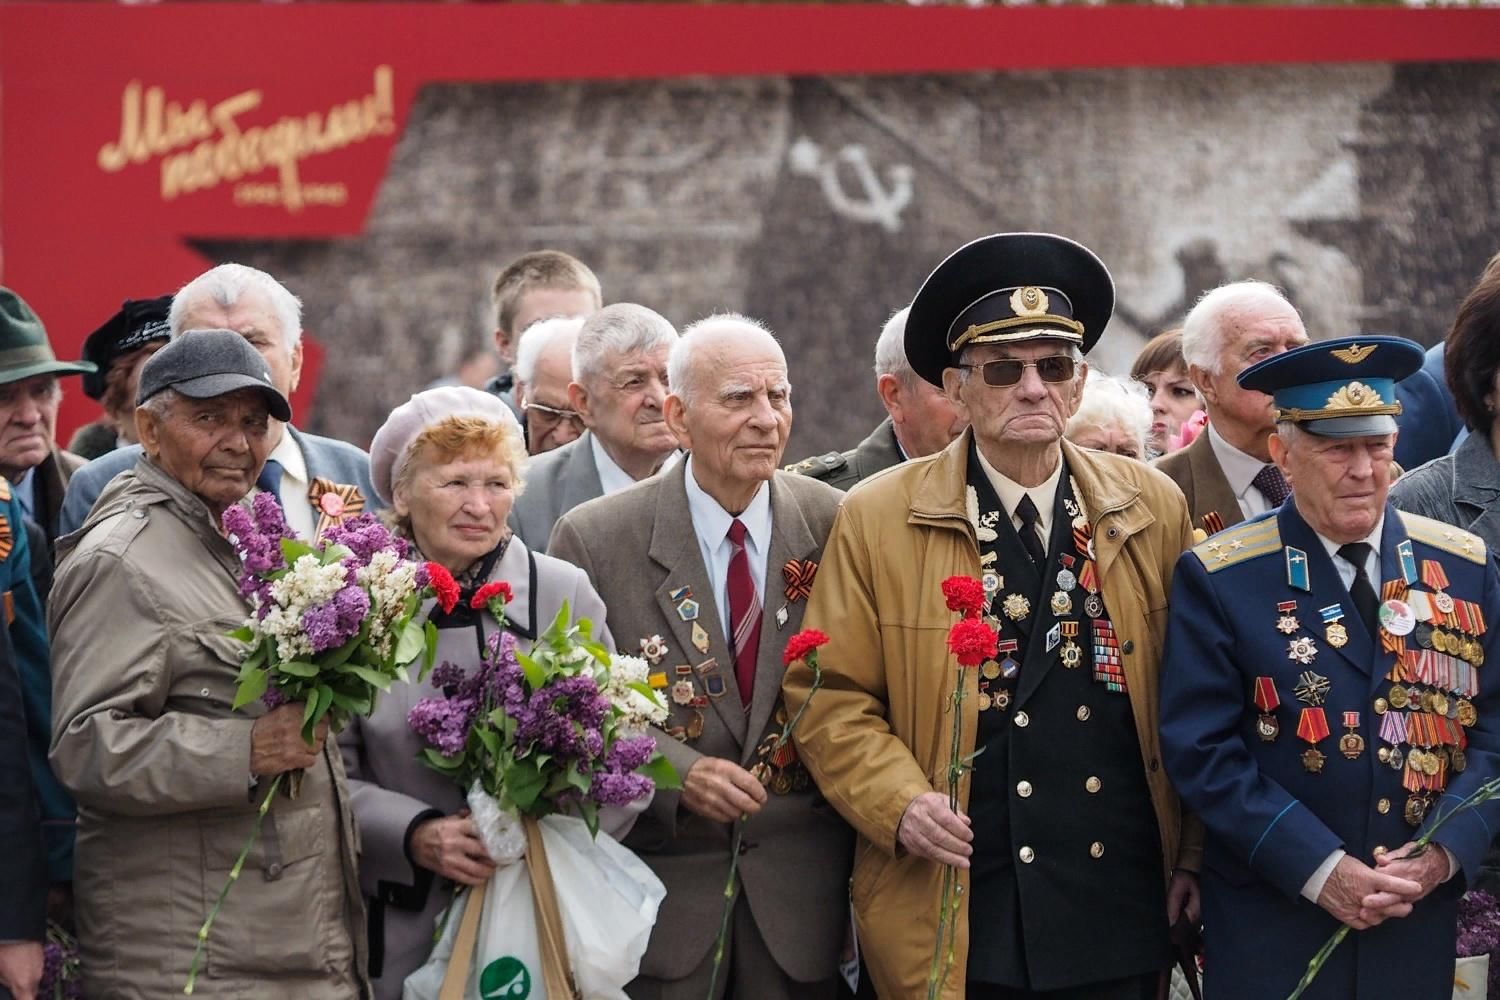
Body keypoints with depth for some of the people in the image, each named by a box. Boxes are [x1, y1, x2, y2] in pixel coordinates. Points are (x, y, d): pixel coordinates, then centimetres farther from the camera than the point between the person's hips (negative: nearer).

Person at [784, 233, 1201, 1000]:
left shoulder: (1153, 510, 6)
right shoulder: (877, 521, 0)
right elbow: (830, 699, 1)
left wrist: (1195, 852, 7)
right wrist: (899, 802, -14)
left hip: (1124, 918, 2)